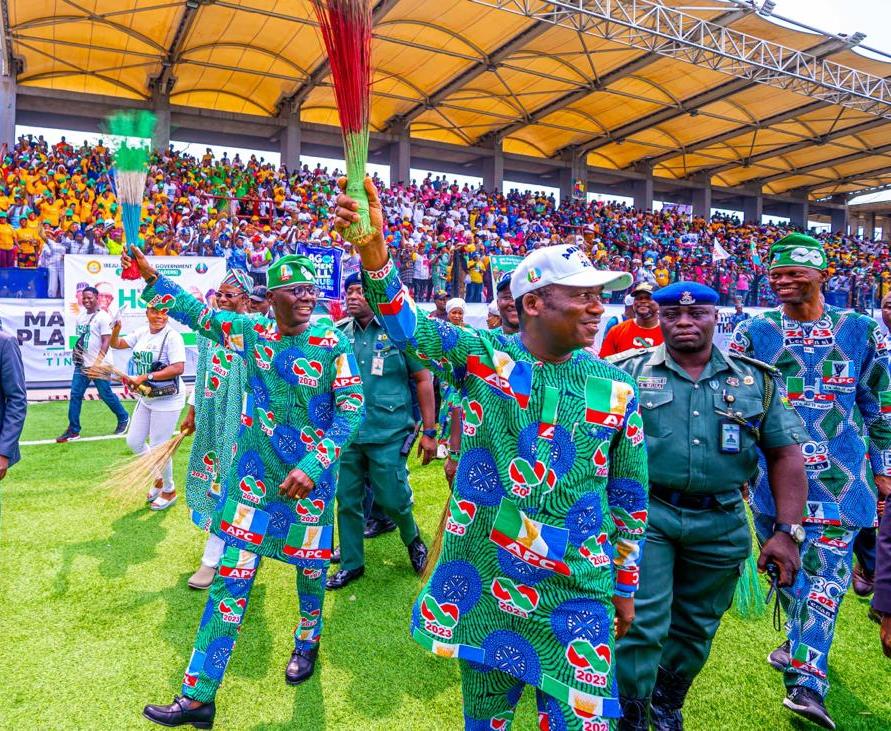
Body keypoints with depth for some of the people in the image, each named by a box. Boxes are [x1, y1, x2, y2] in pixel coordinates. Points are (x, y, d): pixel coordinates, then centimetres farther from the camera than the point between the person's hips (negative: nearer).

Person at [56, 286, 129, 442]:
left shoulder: (103, 317, -12)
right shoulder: (81, 315, 12)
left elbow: (106, 341, -18)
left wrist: (97, 363, -24)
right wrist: (77, 354, 17)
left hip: (99, 366, -7)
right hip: (81, 364, 7)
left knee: (106, 394, 3)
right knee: (75, 395, 2)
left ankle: (123, 418, 26)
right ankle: (73, 431, 8)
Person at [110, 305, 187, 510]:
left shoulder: (172, 336, -19)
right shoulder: (142, 332, 4)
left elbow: (178, 368, -27)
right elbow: (116, 344, 13)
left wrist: (145, 377, -27)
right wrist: (116, 331, -9)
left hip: (167, 401, -8)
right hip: (146, 399, 8)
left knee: (158, 448, 1)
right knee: (133, 442, 14)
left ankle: (169, 490, 23)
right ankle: (158, 478, 36)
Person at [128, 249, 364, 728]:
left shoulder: (333, 345, -11)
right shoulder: (249, 333, -1)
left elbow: (352, 409, -16)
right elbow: (195, 313, 11)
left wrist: (313, 466, -24)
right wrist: (151, 277, 5)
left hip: (310, 477, -2)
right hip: (254, 475, 2)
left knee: (309, 566, 15)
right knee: (232, 576, 3)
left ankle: (307, 642, 45)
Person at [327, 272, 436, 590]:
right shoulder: (339, 333, 3)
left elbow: (424, 379, -3)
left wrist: (429, 432, -5)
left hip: (388, 434, -4)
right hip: (347, 432, 4)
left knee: (392, 500, 4)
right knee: (347, 501, 11)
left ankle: (413, 540, 36)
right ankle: (351, 563, 30)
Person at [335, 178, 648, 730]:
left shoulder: (616, 389, -2)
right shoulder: (483, 355, -7)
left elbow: (630, 498, 6)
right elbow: (407, 326, -20)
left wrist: (625, 587, 12)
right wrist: (373, 247, -38)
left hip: (576, 595, 1)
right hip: (482, 581, 0)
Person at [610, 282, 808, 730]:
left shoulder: (756, 380, 4)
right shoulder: (628, 373, -2)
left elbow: (786, 455, 4)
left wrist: (788, 532, -3)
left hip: (721, 525, 3)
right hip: (645, 514, -2)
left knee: (695, 629, 17)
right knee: (642, 624, -1)